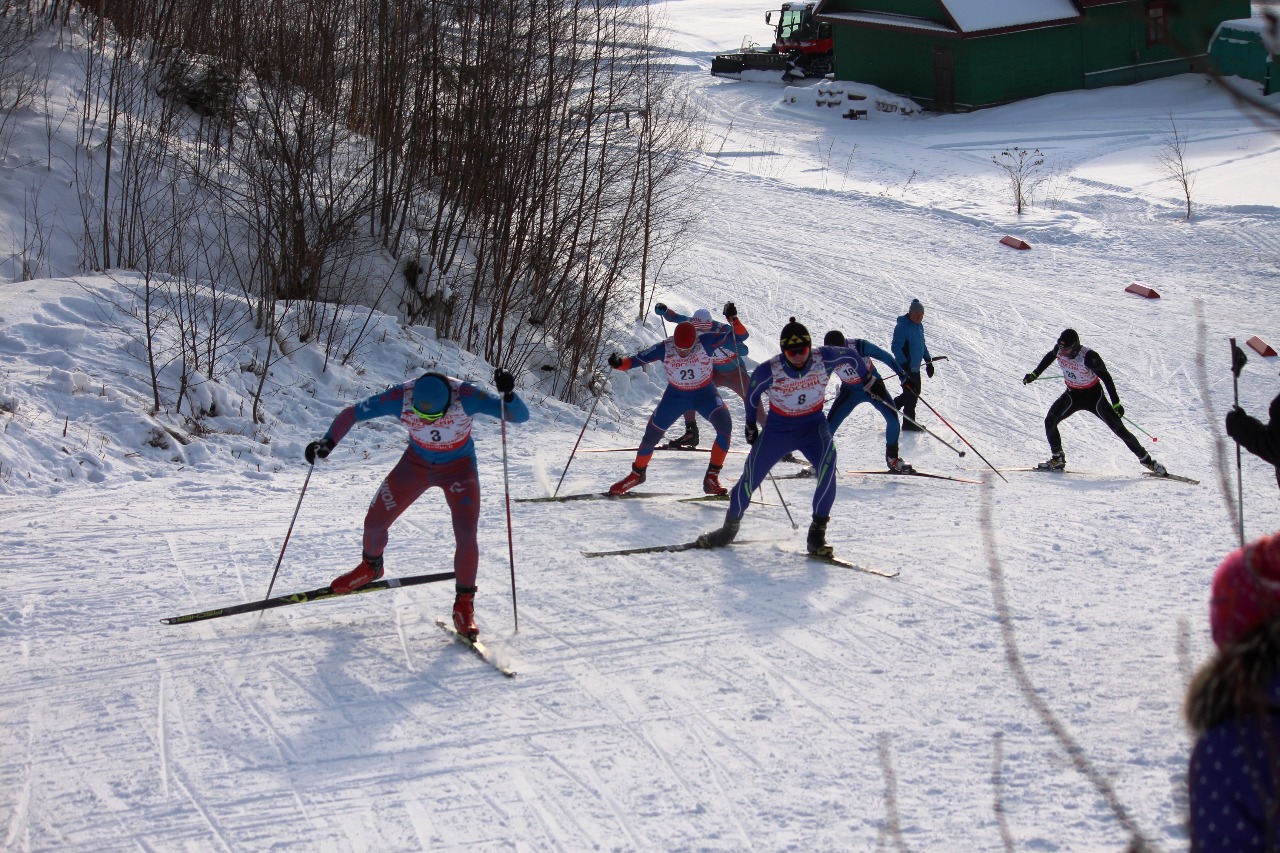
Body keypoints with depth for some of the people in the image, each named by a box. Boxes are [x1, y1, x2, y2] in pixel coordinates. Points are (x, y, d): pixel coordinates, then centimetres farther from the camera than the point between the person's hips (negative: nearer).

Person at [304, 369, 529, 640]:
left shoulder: (465, 396, -35)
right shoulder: (401, 397, -30)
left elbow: (520, 416, -34)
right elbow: (351, 413, -18)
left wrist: (508, 395, -55)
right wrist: (328, 441, -34)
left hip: (458, 468, -2)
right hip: (416, 463, 2)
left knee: (466, 535, -18)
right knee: (374, 521, 5)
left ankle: (464, 603, 1)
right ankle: (371, 567, 38)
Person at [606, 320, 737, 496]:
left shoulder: (705, 342, -27)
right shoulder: (664, 348, -25)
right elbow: (636, 360, -21)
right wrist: (619, 363, -41)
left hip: (705, 394, -1)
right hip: (675, 395, 1)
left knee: (725, 425, -29)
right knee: (651, 436, 2)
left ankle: (711, 478, -18)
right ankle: (637, 473, 35)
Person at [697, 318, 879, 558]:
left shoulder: (825, 358, -22)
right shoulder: (769, 371, -24)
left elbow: (851, 356, 0)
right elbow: (753, 394, -2)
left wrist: (868, 378, 16)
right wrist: (750, 424, 11)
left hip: (813, 426, 0)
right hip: (778, 428, 0)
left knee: (828, 462, -30)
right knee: (750, 478, -3)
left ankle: (817, 531, -20)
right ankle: (730, 527, 26)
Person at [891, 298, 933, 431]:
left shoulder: (919, 326, 12)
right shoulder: (903, 326, -17)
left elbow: (922, 344, 25)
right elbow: (896, 346, -22)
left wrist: (928, 360, 21)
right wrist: (904, 363, -30)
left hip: (915, 367, 9)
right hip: (906, 367, -9)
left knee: (915, 392, 17)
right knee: (911, 394, -5)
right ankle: (909, 423, 5)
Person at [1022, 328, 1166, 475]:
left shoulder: (1088, 357, -30)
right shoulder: (1059, 349, -14)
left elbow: (1106, 378, -23)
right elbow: (1050, 356, 11)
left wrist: (1116, 403, -25)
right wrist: (1034, 374, 15)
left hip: (1093, 396, -5)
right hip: (1072, 395, 5)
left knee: (1119, 429, -6)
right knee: (1050, 421, -13)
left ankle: (1147, 461, 3)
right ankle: (1057, 459, 2)